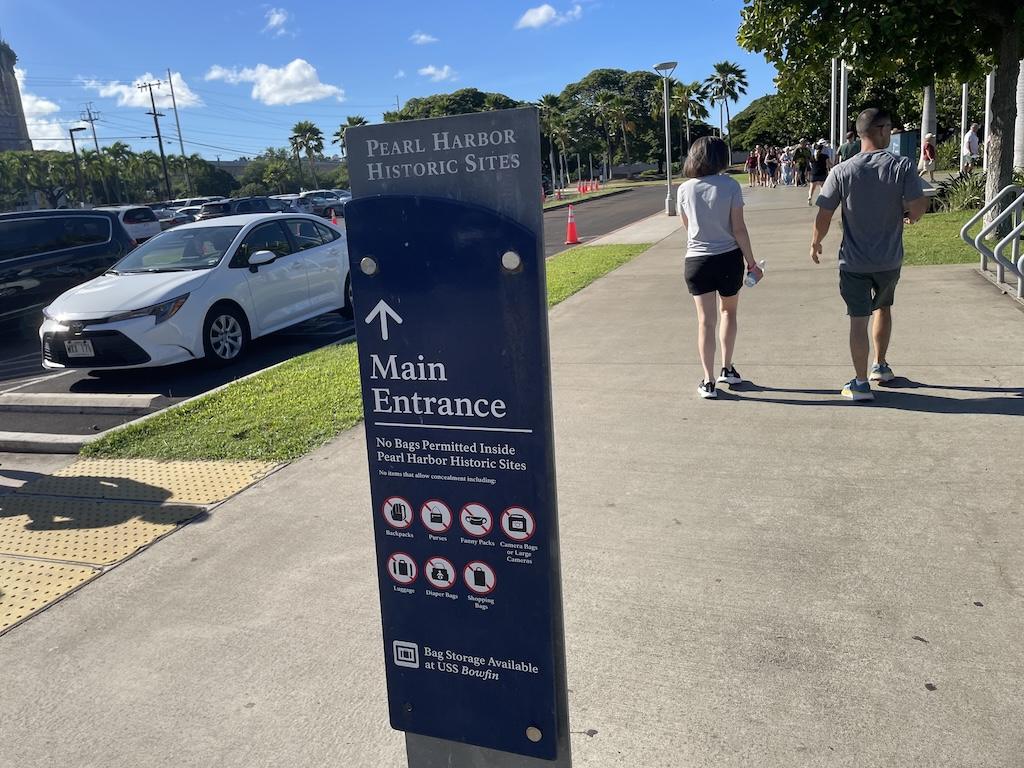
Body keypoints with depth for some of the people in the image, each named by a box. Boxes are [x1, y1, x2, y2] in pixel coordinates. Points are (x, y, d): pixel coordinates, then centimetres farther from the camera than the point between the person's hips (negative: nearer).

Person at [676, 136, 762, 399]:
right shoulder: (730, 186, -9)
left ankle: (708, 382, 4)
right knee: (729, 311, 21)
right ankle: (727, 369, 28)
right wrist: (751, 263, -2)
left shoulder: (685, 189, -3)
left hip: (696, 260, 1)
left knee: (706, 320, 4)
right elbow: (739, 229, -9)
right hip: (728, 258, -1)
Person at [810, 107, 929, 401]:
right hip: (890, 260, 2)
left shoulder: (842, 171, -10)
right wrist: (908, 216, 7)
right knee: (883, 308, 25)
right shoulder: (902, 166, -10)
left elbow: (824, 216, -9)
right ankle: (881, 366, 38)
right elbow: (918, 205, -16)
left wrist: (815, 244, 7)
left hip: (854, 262, -2)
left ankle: (861, 383, 7)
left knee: (858, 320, 3)